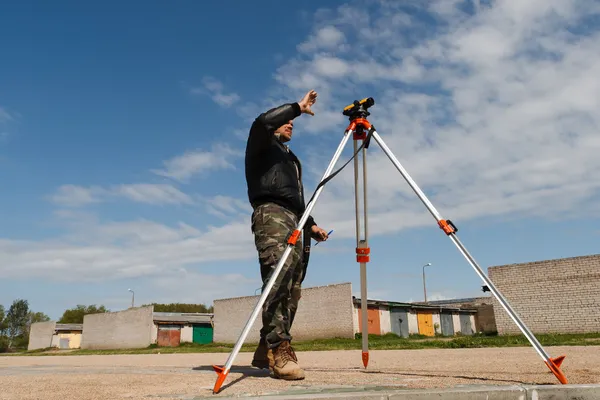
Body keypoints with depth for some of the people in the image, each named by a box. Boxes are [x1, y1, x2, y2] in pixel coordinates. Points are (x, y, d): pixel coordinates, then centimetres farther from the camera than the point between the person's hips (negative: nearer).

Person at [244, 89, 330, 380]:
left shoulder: (291, 158, 37)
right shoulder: (262, 146, 16)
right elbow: (262, 122, -9)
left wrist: (311, 224, 18)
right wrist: (297, 107, -1)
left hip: (294, 221, 7)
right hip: (270, 213, -7)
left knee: (292, 288, -5)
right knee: (279, 278, -27)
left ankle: (266, 351, -1)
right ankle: (279, 348, -33)